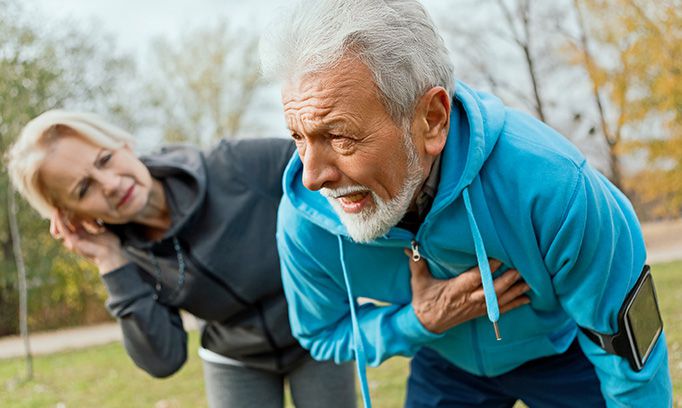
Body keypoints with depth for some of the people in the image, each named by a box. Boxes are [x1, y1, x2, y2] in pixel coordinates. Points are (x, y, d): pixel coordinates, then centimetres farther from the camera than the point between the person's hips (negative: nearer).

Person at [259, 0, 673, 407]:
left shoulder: (550, 183, -39)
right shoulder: (303, 221, -29)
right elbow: (323, 334, -9)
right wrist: (416, 323, -27)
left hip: (565, 348, -1)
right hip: (445, 367, 2)